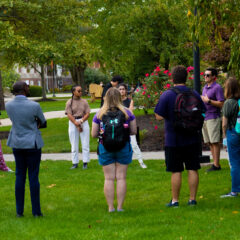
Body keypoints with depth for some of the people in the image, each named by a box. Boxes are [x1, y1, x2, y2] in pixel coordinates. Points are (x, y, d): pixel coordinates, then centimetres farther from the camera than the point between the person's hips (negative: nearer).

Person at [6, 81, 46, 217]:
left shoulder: (8, 106, -5)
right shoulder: (34, 106, -18)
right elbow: (43, 123, -1)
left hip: (17, 144, 4)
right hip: (32, 144, -4)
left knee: (20, 176, 11)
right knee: (33, 177, 3)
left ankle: (19, 211, 12)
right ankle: (36, 211, 7)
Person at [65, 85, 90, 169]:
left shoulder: (84, 102, 2)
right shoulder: (69, 102, -2)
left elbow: (87, 114, -2)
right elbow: (69, 115, -8)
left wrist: (81, 121, -16)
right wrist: (77, 124, -16)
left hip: (84, 122, 1)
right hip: (73, 123, -1)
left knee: (85, 143, 0)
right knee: (74, 144, 3)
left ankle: (85, 162, 7)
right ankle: (75, 163, 11)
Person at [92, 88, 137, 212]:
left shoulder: (99, 114, -2)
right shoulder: (127, 113, -2)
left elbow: (93, 134, 0)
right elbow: (133, 131, 3)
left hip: (105, 148, 0)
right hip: (123, 147, 0)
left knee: (109, 178, 5)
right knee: (121, 177, 6)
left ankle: (110, 207, 5)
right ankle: (120, 206, 6)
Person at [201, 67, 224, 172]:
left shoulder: (217, 88, -9)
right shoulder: (205, 88, 18)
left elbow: (221, 104, -14)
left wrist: (208, 101, -21)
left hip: (213, 118, -9)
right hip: (205, 117, 9)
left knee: (215, 142, -7)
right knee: (210, 143, 8)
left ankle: (216, 165, -5)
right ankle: (215, 163, 13)